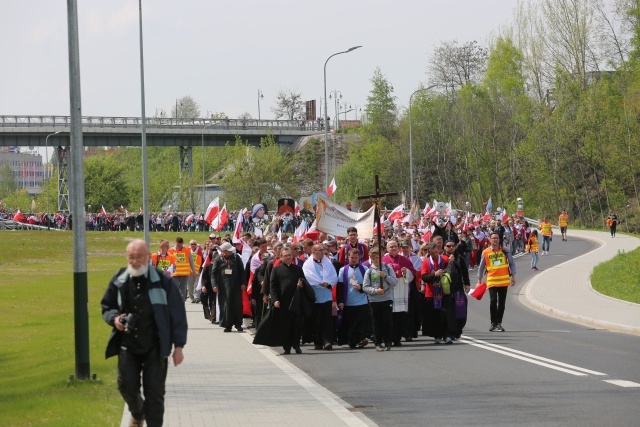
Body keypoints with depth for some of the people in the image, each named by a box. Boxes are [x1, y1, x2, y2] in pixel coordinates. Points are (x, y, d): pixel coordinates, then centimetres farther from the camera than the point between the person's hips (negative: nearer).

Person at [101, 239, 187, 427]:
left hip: (155, 347, -3)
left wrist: (178, 346, -4)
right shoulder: (119, 281, 2)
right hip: (127, 346, 3)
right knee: (126, 385, 1)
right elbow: (106, 307, 16)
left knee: (155, 392, -2)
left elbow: (177, 314, -2)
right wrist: (114, 318, -8)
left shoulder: (162, 281, -7)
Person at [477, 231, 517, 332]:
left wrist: (513, 276, 2)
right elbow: (481, 267, 9)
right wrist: (479, 281, 8)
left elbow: (512, 263, 9)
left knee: (502, 302, 5)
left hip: (504, 281, 2)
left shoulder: (504, 250, 3)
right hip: (492, 281, -2)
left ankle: (499, 323, 15)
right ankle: (493, 323, -3)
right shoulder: (486, 252, 1)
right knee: (493, 301, -11)